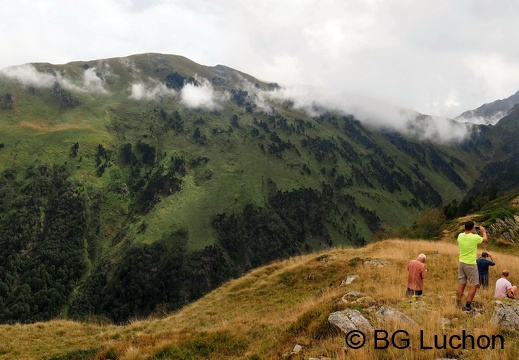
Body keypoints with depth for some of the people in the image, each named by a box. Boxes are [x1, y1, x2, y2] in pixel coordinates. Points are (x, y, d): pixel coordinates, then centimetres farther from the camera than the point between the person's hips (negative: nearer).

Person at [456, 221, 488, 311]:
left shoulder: (460, 236, -4)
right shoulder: (475, 237, -18)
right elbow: (485, 239, 3)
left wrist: (467, 230, 26)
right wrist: (483, 231, 20)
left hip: (461, 263, 6)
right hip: (471, 264, -6)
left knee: (461, 284, 15)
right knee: (474, 285, 4)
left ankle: (458, 303, 20)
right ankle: (467, 305, 1)